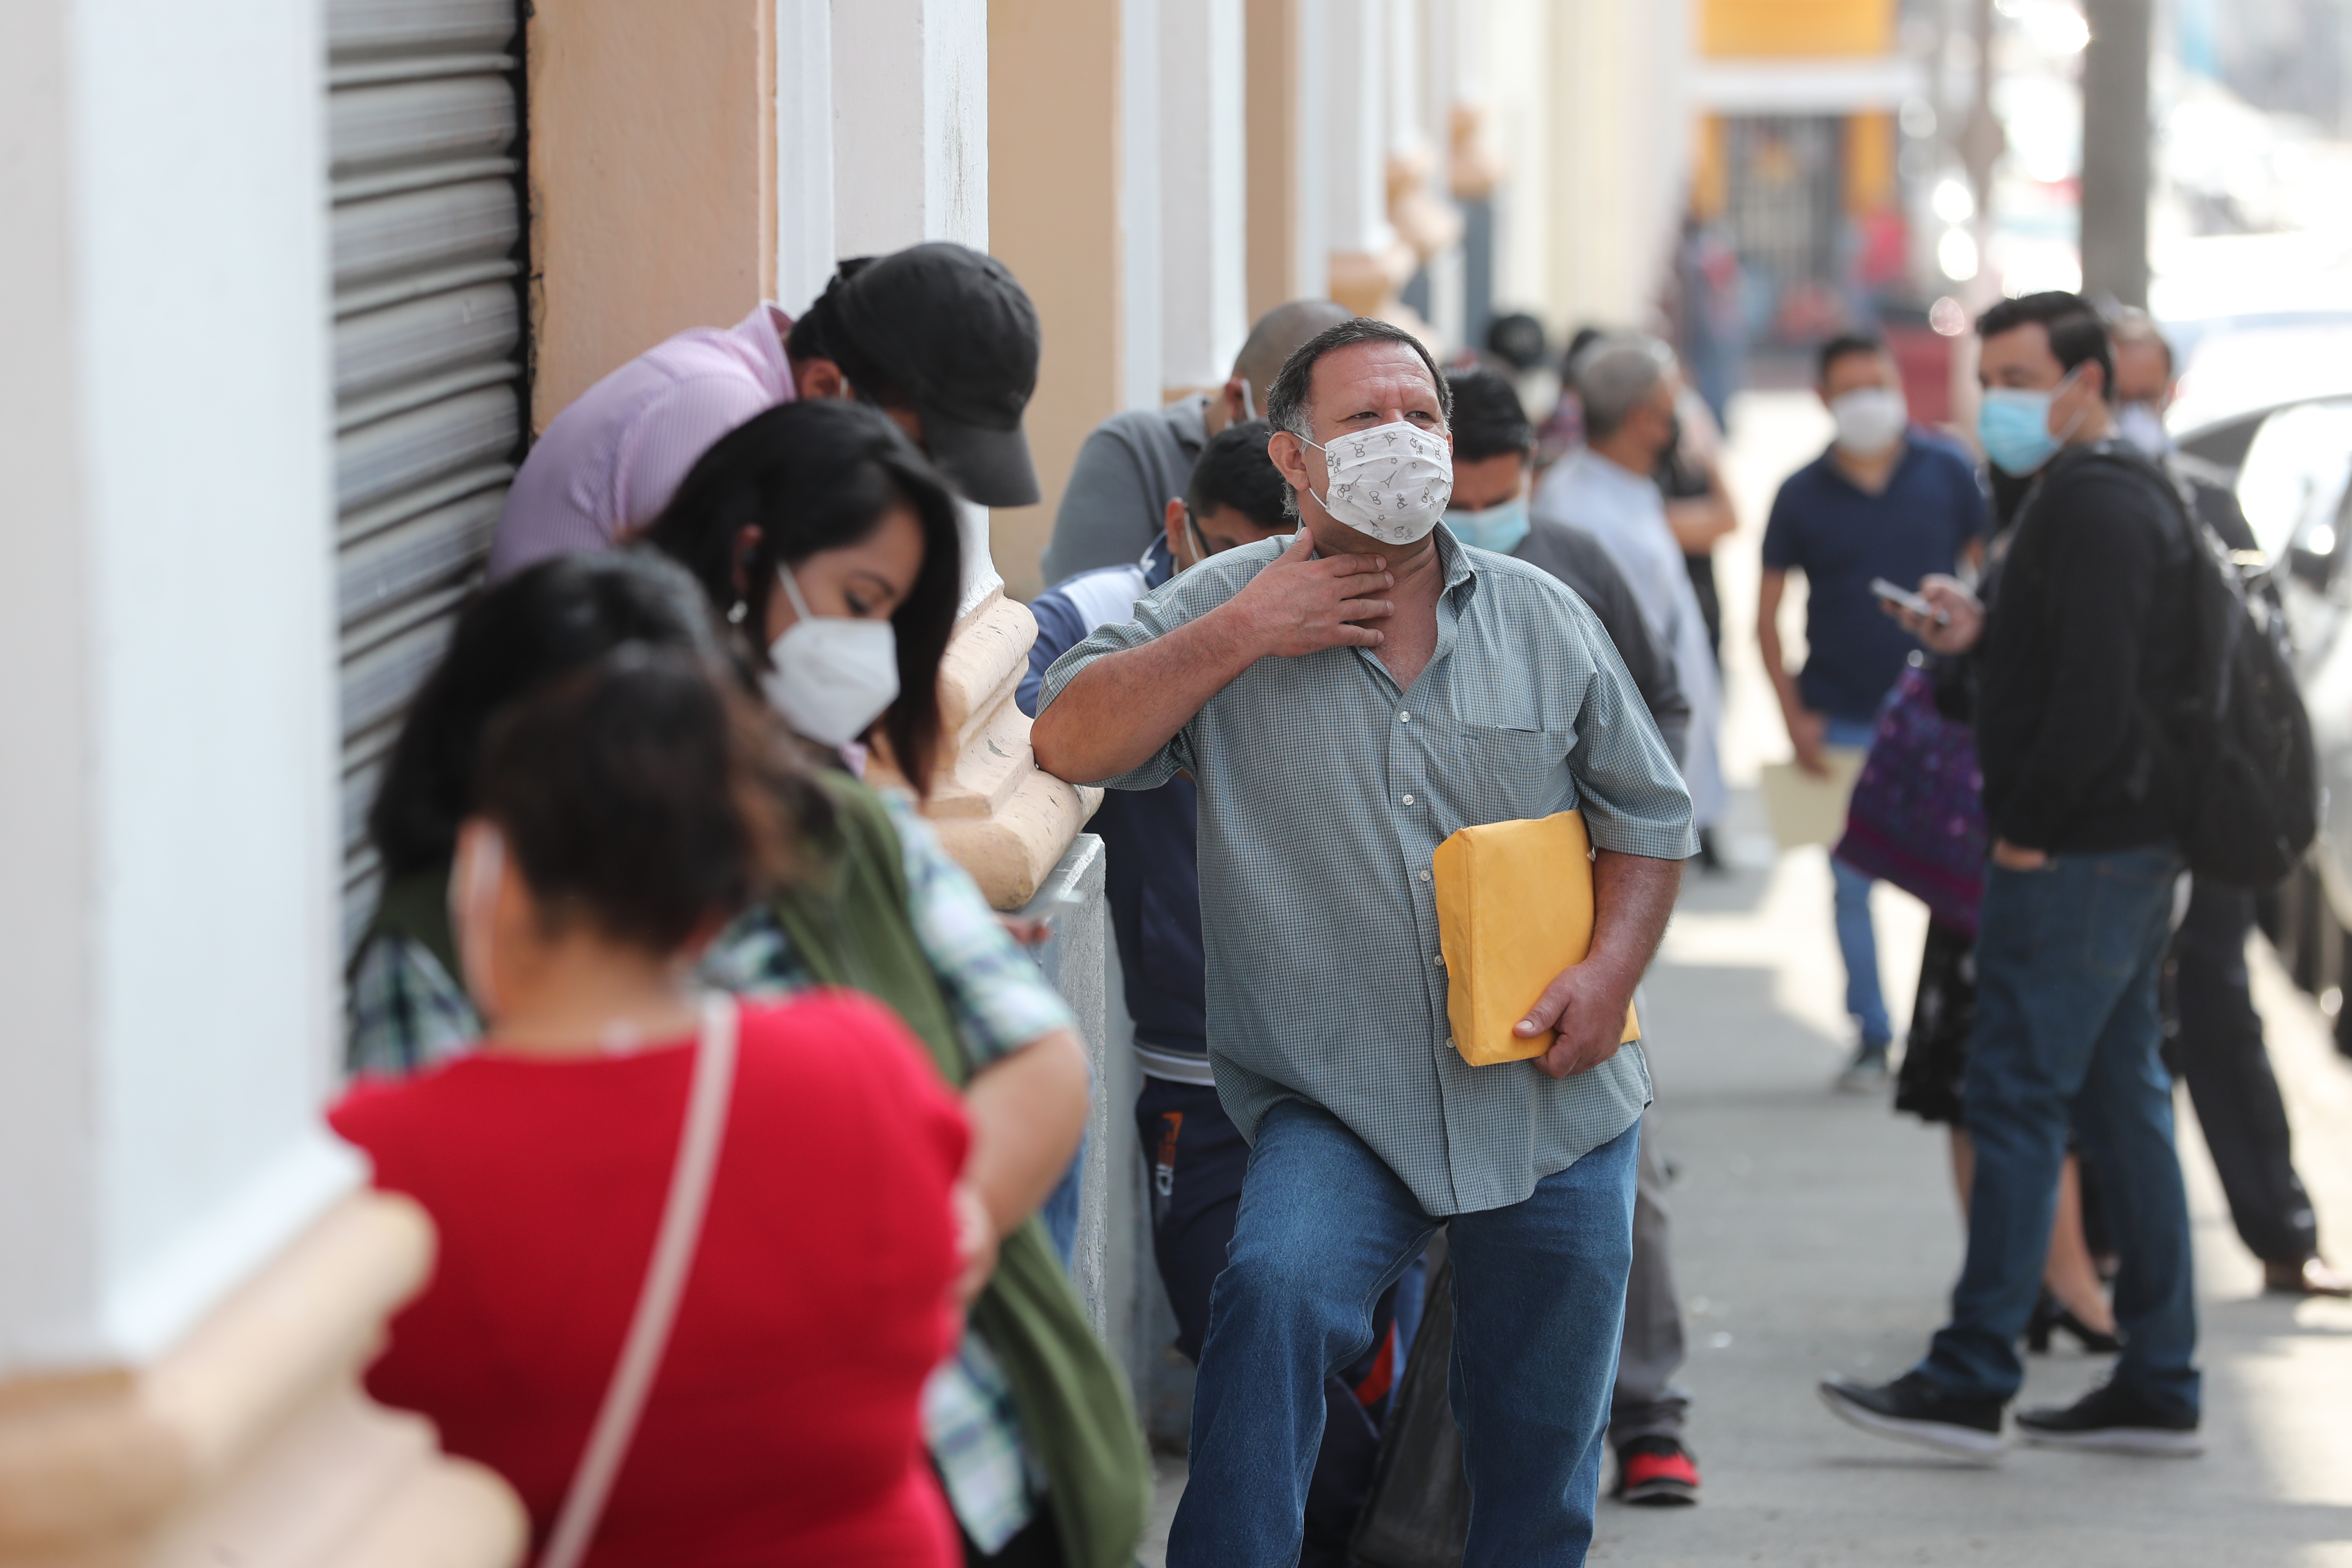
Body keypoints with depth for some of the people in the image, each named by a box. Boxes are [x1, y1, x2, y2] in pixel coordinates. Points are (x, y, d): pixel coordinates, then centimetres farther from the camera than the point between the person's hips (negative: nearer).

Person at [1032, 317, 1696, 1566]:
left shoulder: (1543, 620, 7)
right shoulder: (1225, 608, 0)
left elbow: (1647, 813, 12)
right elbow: (1067, 742, -11)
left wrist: (1609, 969, -5)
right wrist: (1242, 637, -14)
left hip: (1555, 1110, 3)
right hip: (1338, 1106, -3)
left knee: (1542, 1460, 8)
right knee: (1274, 1294, -32)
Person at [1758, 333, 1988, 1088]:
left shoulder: (1947, 473, 0)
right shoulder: (1802, 496, 0)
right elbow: (1767, 613, 4)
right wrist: (1793, 717, -4)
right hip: (1841, 721, 1)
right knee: (1851, 883, 2)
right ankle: (1872, 1037, 11)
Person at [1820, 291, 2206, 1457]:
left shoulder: (2090, 506, -15)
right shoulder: (2130, 494, 18)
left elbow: (2095, 691, -23)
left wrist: (2026, 826, -17)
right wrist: (1978, 637, 10)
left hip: (2074, 855, -11)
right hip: (2133, 847, 11)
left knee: (2015, 1100, -7)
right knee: (2121, 1101, 11)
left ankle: (1971, 1381, -6)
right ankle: (2159, 1386, 13)